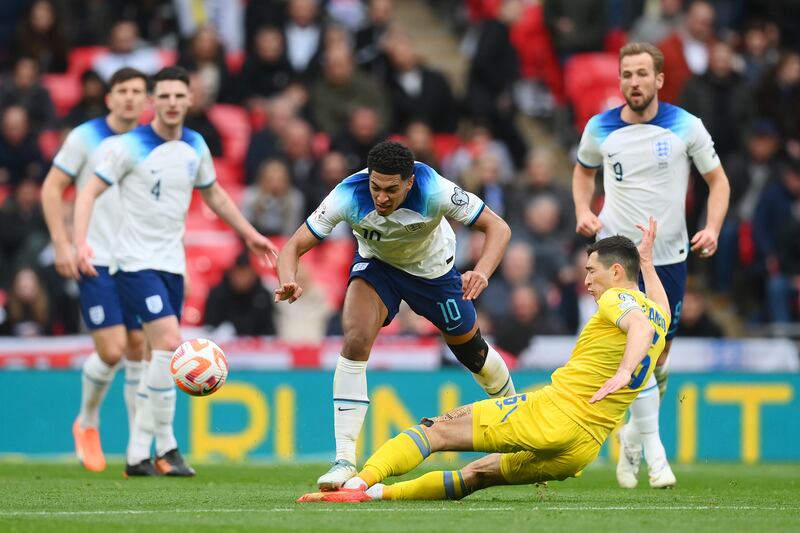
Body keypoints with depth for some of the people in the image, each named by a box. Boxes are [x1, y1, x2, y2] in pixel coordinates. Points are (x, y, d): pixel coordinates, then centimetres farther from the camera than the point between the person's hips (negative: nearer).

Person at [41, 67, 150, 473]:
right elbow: (52, 188, -1)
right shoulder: (86, 138, -4)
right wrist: (62, 243, -10)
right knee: (111, 350, -13)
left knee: (140, 350, 1)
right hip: (96, 260, -4)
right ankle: (87, 424, 14)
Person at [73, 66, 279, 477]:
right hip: (136, 261, -6)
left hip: (173, 263, 6)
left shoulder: (195, 147, 6)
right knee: (169, 344, -19)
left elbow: (214, 194, 23)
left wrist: (249, 234, 24)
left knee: (161, 358, 6)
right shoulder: (131, 147, -11)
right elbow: (90, 192, -9)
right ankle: (166, 447, -10)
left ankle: (138, 455, 12)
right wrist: (81, 242, -23)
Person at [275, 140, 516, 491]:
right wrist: (288, 282, -53)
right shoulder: (349, 196, -35)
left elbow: (498, 228, -28)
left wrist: (482, 272, -47)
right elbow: (294, 246, -30)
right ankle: (344, 459, -22)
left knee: (471, 351, 14)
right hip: (376, 263, 0)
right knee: (355, 340, -25)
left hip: (433, 266, 0)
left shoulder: (436, 191, -37)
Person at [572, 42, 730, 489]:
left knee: (658, 359, 7)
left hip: (669, 255, 1)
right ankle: (654, 452, -11)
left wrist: (713, 227, -14)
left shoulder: (686, 127, -6)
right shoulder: (600, 129, -2)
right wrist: (583, 210, 0)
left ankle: (633, 437, 30)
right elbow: (584, 169, 18)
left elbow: (717, 179, 2)